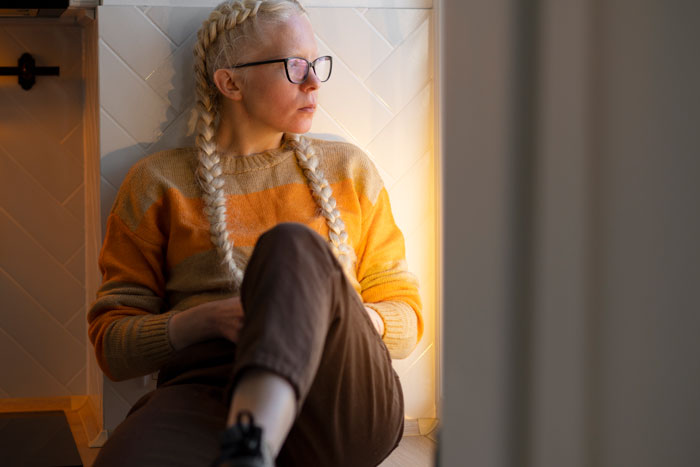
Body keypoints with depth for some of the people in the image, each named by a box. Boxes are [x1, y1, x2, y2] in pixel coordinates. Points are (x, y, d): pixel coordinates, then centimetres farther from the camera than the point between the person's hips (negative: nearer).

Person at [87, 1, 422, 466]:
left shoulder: (349, 169, 24)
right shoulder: (159, 182, 17)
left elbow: (407, 319, 22)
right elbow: (112, 340, 13)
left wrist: (341, 315, -2)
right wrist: (206, 319, -7)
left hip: (346, 405, 3)